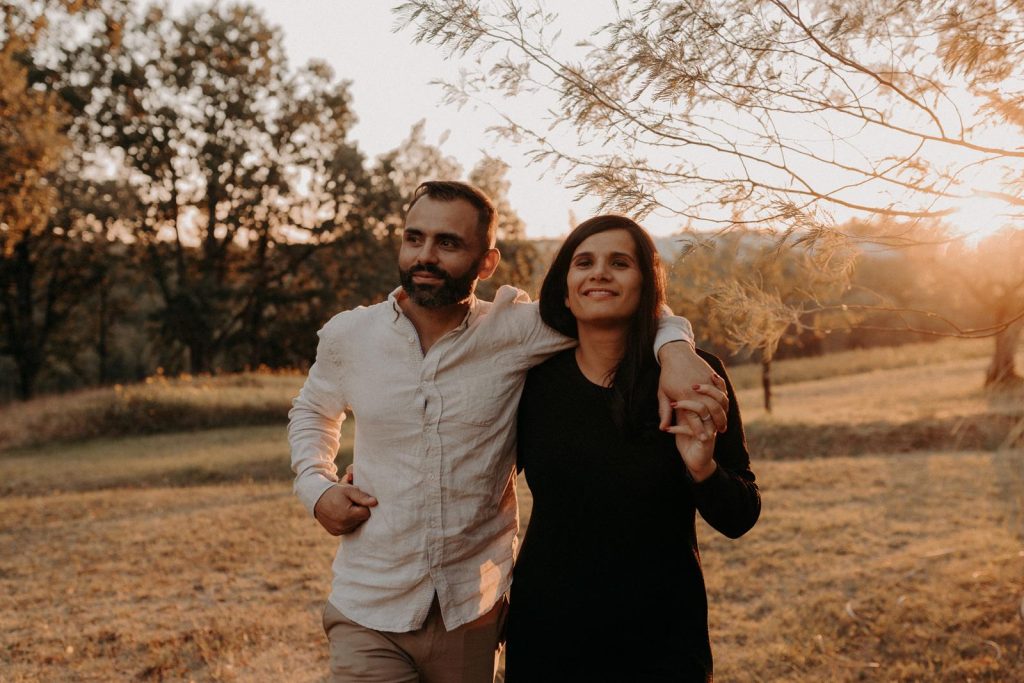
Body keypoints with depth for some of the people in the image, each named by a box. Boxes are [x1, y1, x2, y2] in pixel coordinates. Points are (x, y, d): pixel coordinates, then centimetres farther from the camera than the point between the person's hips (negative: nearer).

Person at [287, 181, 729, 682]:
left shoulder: (514, 330, -10)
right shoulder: (347, 335, -2)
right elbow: (312, 411, 19)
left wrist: (674, 348, -24)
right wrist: (316, 485, 1)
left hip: (475, 613, 0)